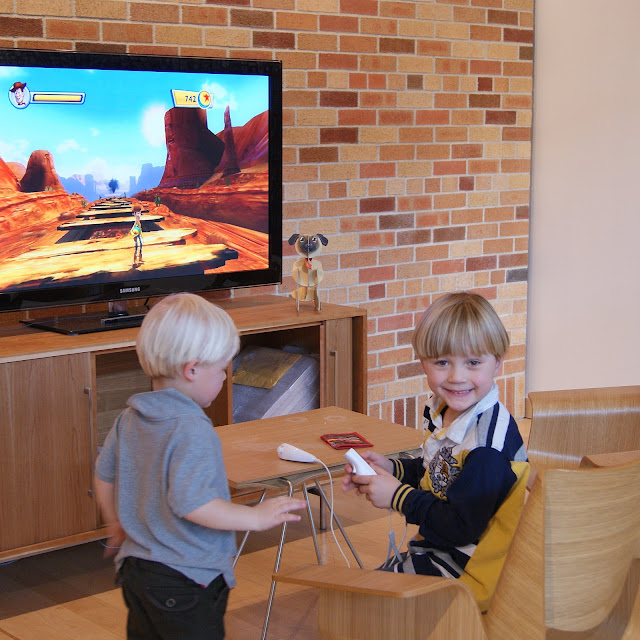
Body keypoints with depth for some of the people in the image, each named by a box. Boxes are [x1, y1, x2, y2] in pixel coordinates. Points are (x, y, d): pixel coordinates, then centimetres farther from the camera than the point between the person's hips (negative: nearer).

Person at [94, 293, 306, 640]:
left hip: (135, 569, 8)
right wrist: (256, 517, -22)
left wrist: (117, 524, 31)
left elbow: (105, 475, 16)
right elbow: (191, 502, -30)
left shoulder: (129, 419, 5)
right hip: (185, 580, -8)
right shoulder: (192, 431, -23)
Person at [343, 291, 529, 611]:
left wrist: (398, 495, -19)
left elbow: (460, 527, -27)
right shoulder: (442, 411, 0)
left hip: (464, 568, -9)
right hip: (437, 548, 9)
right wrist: (390, 469, 0)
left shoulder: (486, 445, -31)